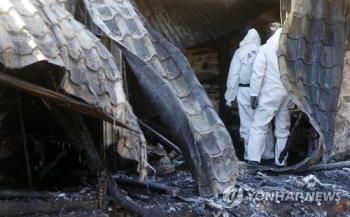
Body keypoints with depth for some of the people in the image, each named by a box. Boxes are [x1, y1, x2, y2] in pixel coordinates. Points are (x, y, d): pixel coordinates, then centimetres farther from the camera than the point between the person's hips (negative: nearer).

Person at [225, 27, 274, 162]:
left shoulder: (240, 52, -5)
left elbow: (234, 76, -5)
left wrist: (229, 96, 0)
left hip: (245, 92, -3)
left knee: (248, 125, 3)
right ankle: (268, 153, 18)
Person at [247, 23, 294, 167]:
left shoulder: (266, 48, -2)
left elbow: (258, 73, -7)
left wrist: (254, 93, -4)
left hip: (270, 93, -3)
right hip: (287, 94, 4)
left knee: (259, 126, -1)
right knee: (283, 129, 11)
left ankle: (254, 159, -10)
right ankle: (281, 161, 14)